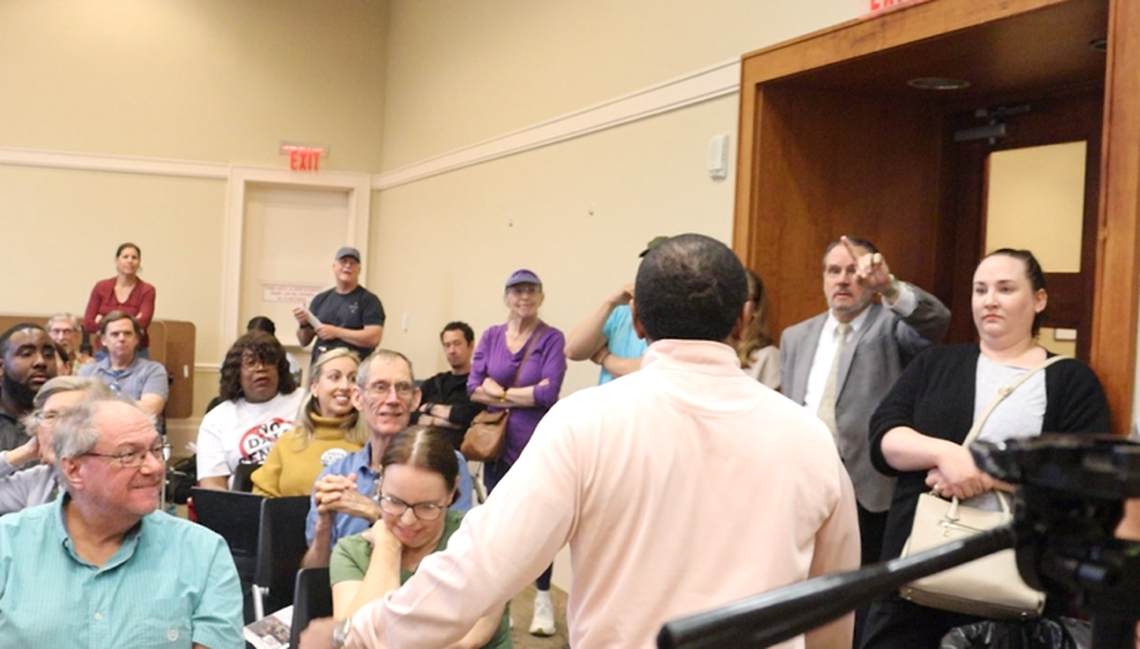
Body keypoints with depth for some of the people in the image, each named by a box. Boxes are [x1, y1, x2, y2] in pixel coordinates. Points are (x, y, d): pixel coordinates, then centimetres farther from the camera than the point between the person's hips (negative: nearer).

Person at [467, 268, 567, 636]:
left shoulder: (552, 338, -5)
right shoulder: (491, 336, 6)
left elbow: (549, 393, -16)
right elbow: (474, 388, -3)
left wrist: (501, 392, -7)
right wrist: (525, 393, -13)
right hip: (499, 444, 3)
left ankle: (543, 599, 19)